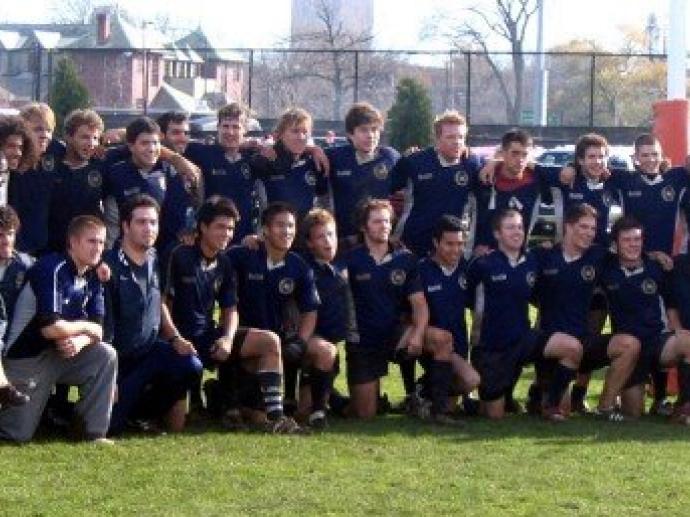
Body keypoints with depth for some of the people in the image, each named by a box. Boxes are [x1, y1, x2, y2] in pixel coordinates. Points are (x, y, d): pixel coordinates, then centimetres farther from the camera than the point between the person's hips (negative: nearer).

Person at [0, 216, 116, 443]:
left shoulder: (91, 278, 3)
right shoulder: (53, 269, -21)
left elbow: (97, 328, -1)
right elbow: (50, 328, -28)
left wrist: (79, 341, -23)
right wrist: (84, 326, -11)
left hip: (63, 354, 7)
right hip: (27, 358, -7)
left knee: (106, 355, -18)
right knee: (19, 434, -6)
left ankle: (93, 432, -10)